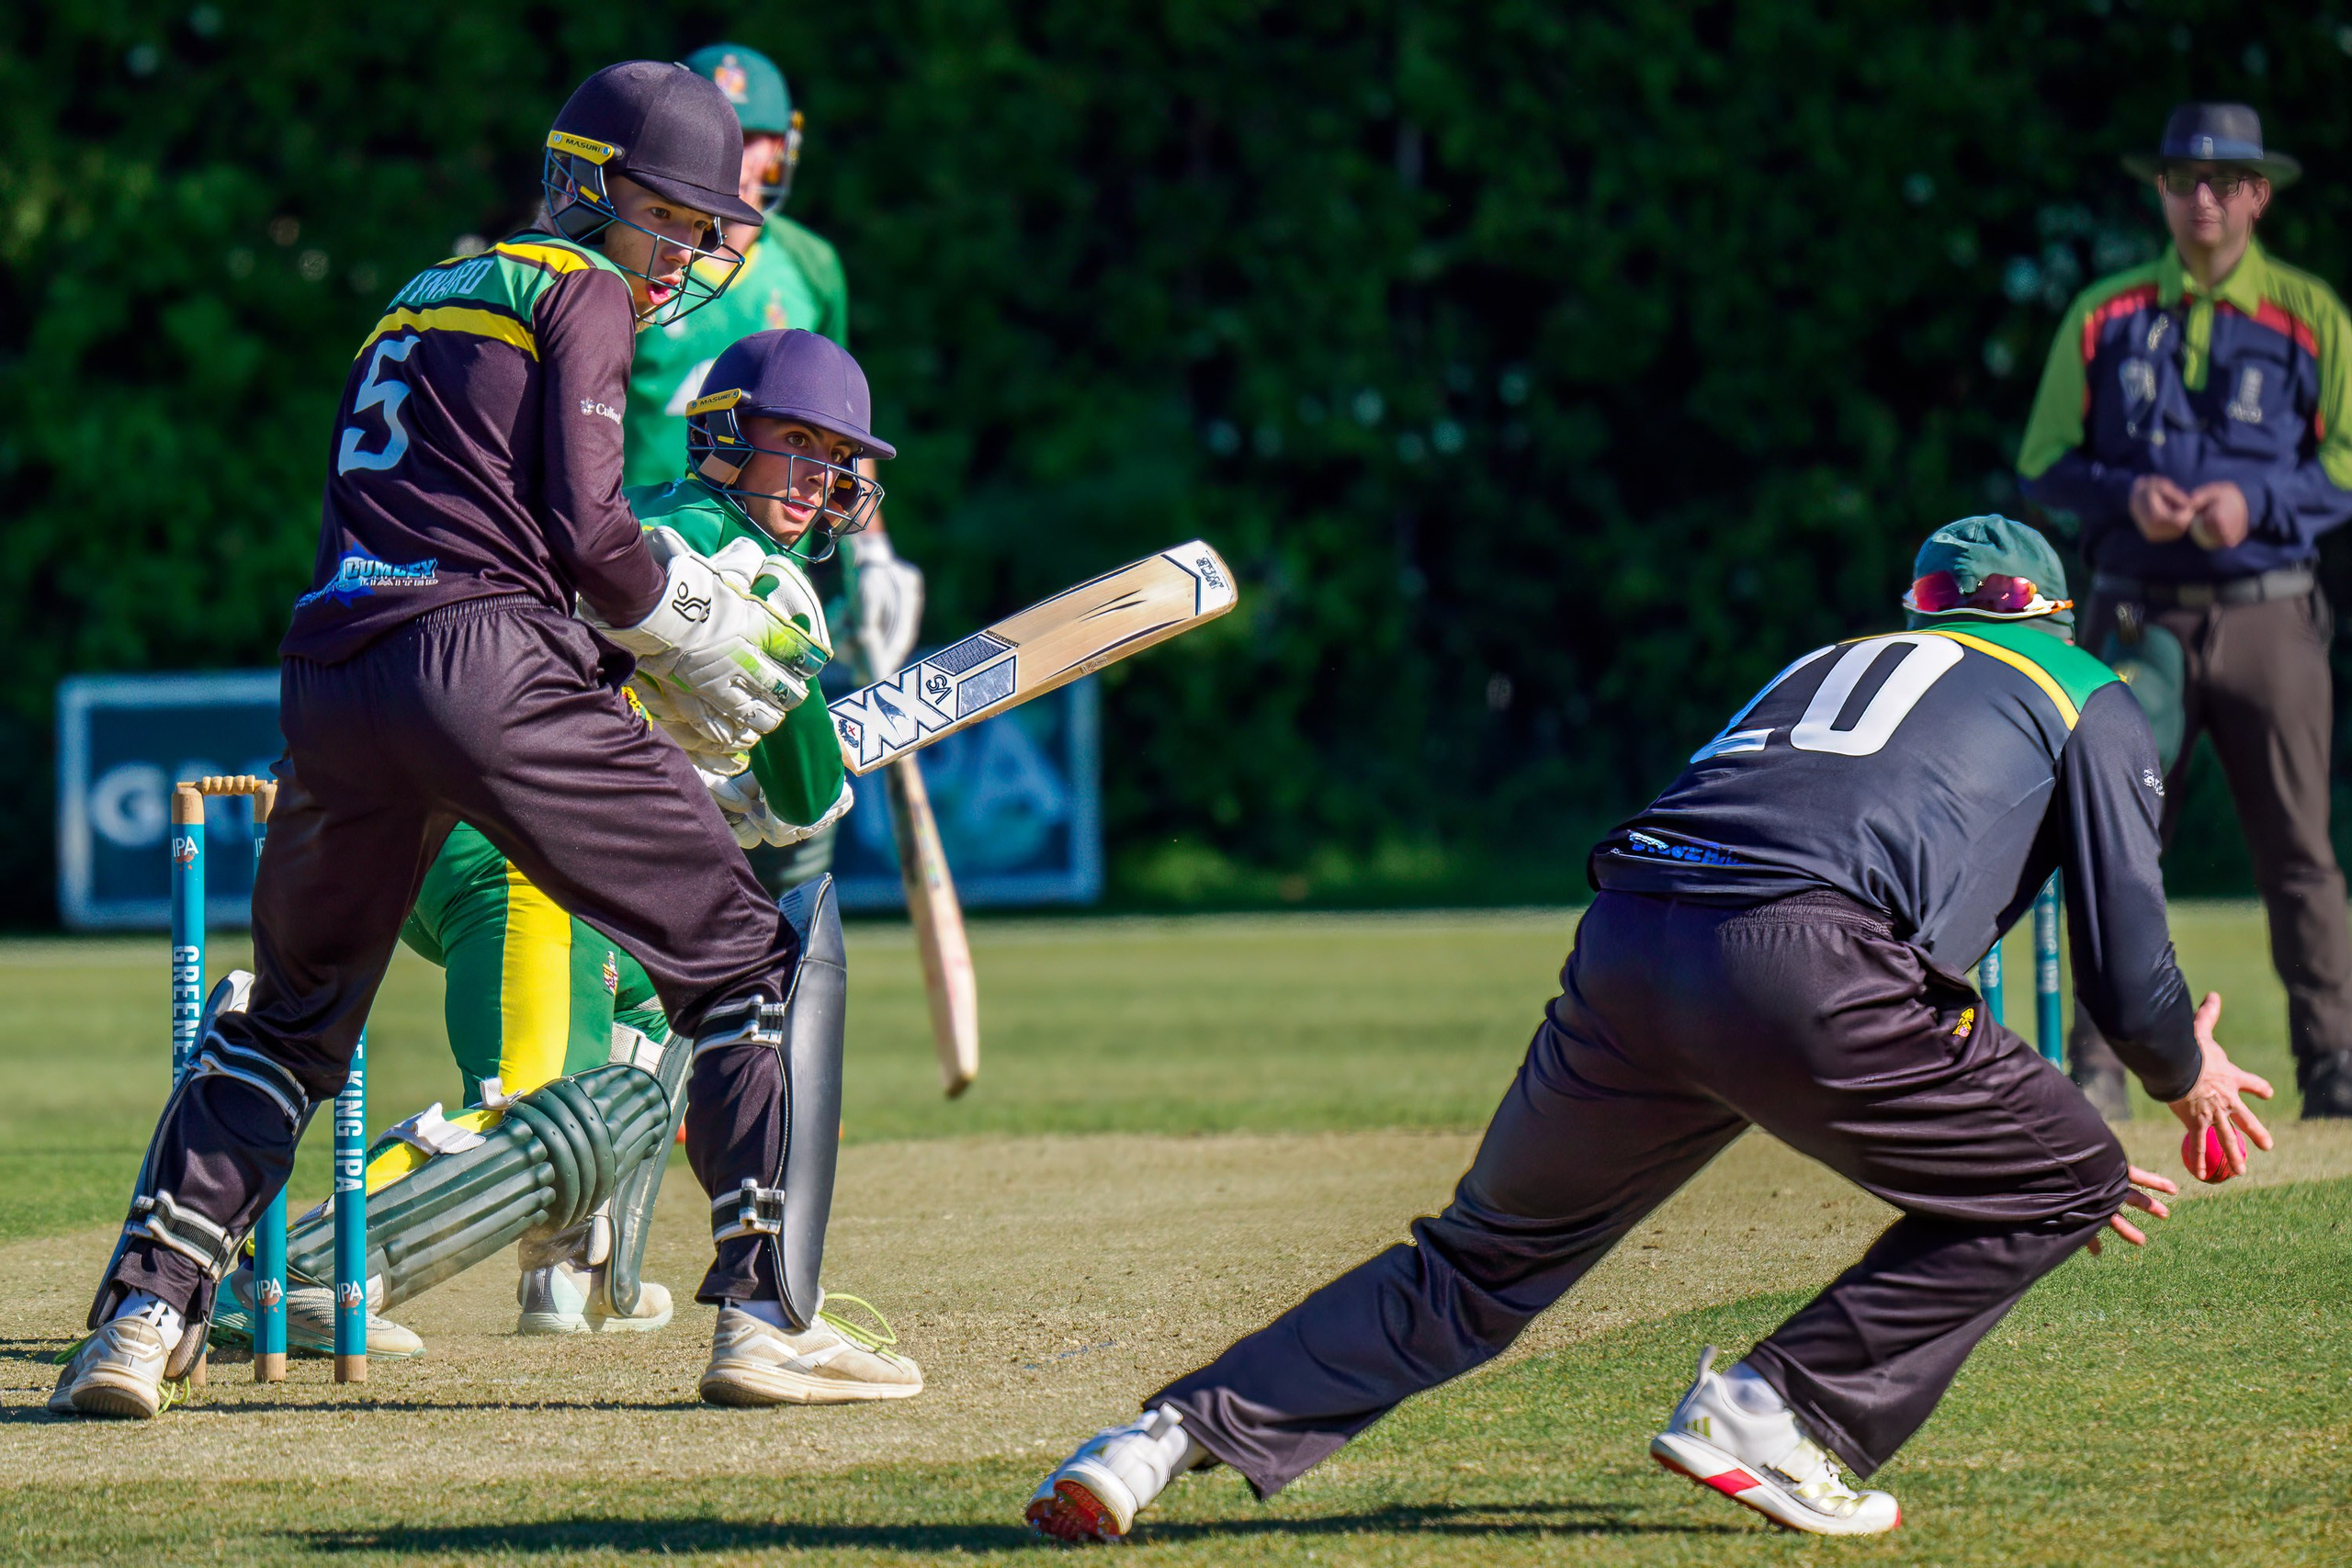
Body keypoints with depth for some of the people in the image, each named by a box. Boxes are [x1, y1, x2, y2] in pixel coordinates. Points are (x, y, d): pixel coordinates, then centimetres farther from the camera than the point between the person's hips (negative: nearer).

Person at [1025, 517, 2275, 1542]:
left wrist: (2000, 1134, 46)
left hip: (1623, 943, 6)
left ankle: (1184, 1432, 7)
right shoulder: (2089, 697, 23)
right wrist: (2188, 1075, 37)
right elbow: (2125, 969, 16)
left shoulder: (1824, 662, 39)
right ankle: (1777, 1414, 1)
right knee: (2065, 1183, 13)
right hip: (1797, 964, -6)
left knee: (1483, 1261, 20)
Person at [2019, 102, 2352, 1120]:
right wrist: (2128, 495, -11)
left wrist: (2255, 502, -13)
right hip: (2138, 616, 1)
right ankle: (2097, 1066, 3)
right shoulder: (2104, 315, 10)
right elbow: (2045, 465, 9)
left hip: (2267, 616, -1)